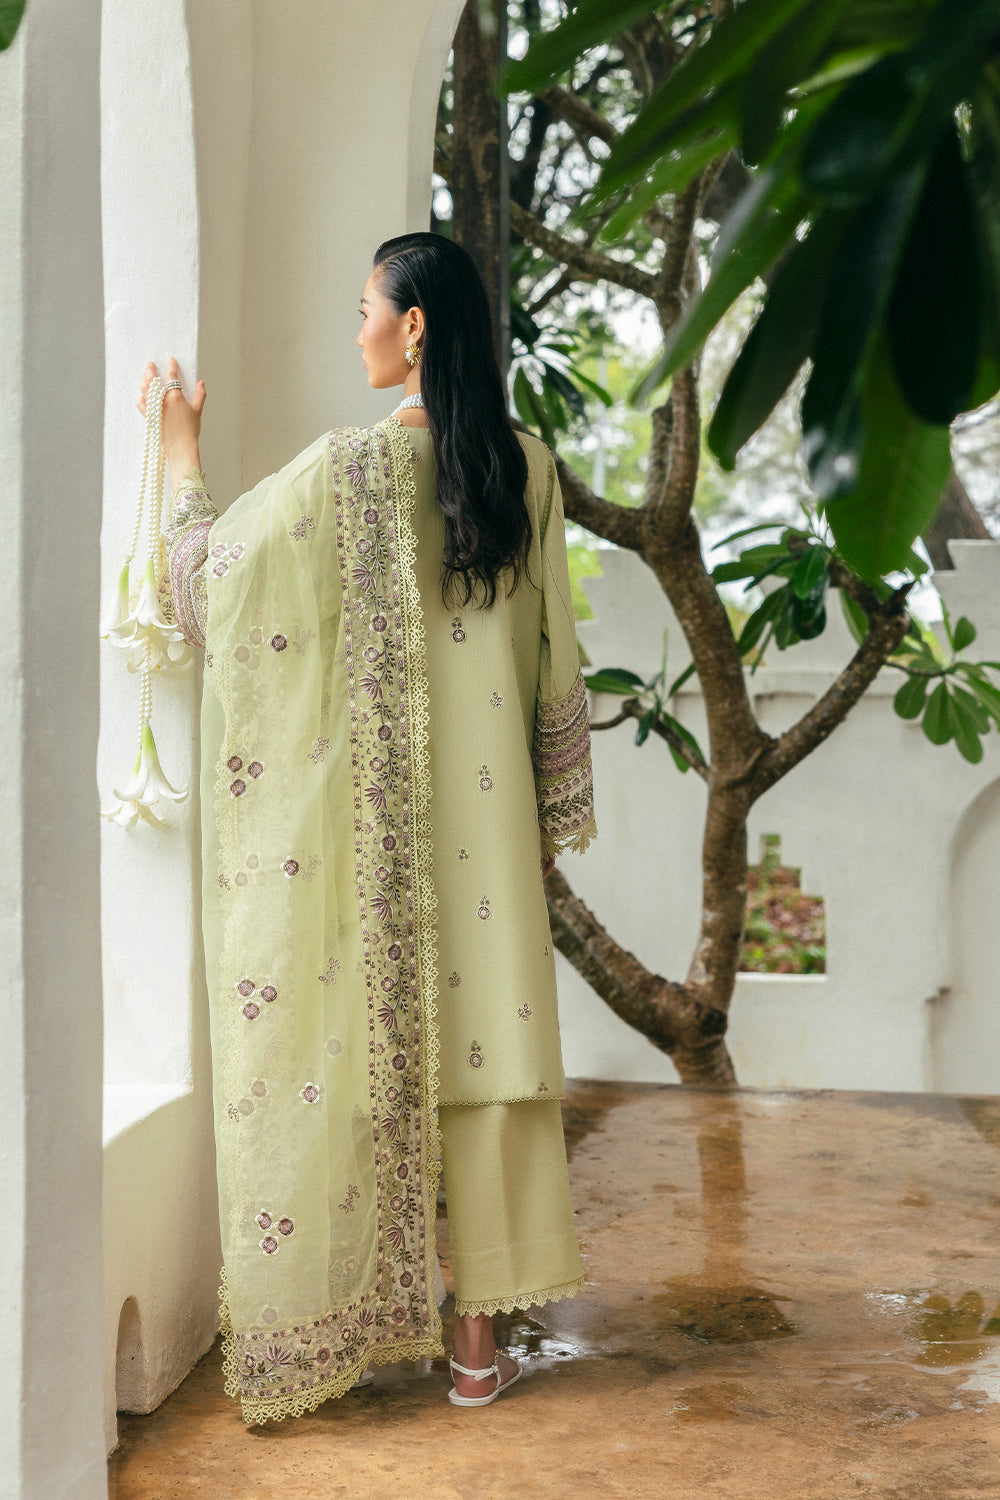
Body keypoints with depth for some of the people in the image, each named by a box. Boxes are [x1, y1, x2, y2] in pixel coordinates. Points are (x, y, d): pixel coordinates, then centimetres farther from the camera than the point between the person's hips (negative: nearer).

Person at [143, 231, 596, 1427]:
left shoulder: (350, 466, -11)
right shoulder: (524, 467, 3)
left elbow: (211, 574, -1)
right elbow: (552, 654, 7)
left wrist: (181, 452, 13)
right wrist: (555, 810, 15)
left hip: (362, 813, -4)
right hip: (482, 811, 4)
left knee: (358, 1048, 6)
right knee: (478, 1036, 8)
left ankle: (348, 1323, 17)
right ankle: (479, 1340, 16)